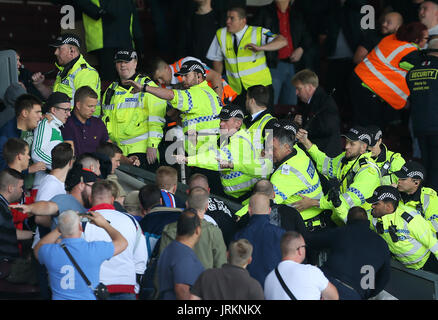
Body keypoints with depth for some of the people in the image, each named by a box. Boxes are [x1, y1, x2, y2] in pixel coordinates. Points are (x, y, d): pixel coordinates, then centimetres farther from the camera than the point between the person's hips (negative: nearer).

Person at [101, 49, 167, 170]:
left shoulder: (147, 86, 0)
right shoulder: (111, 90, 19)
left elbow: (156, 119, -7)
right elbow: (105, 119, 27)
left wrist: (152, 146, -14)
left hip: (142, 151, -6)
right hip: (116, 152, 6)